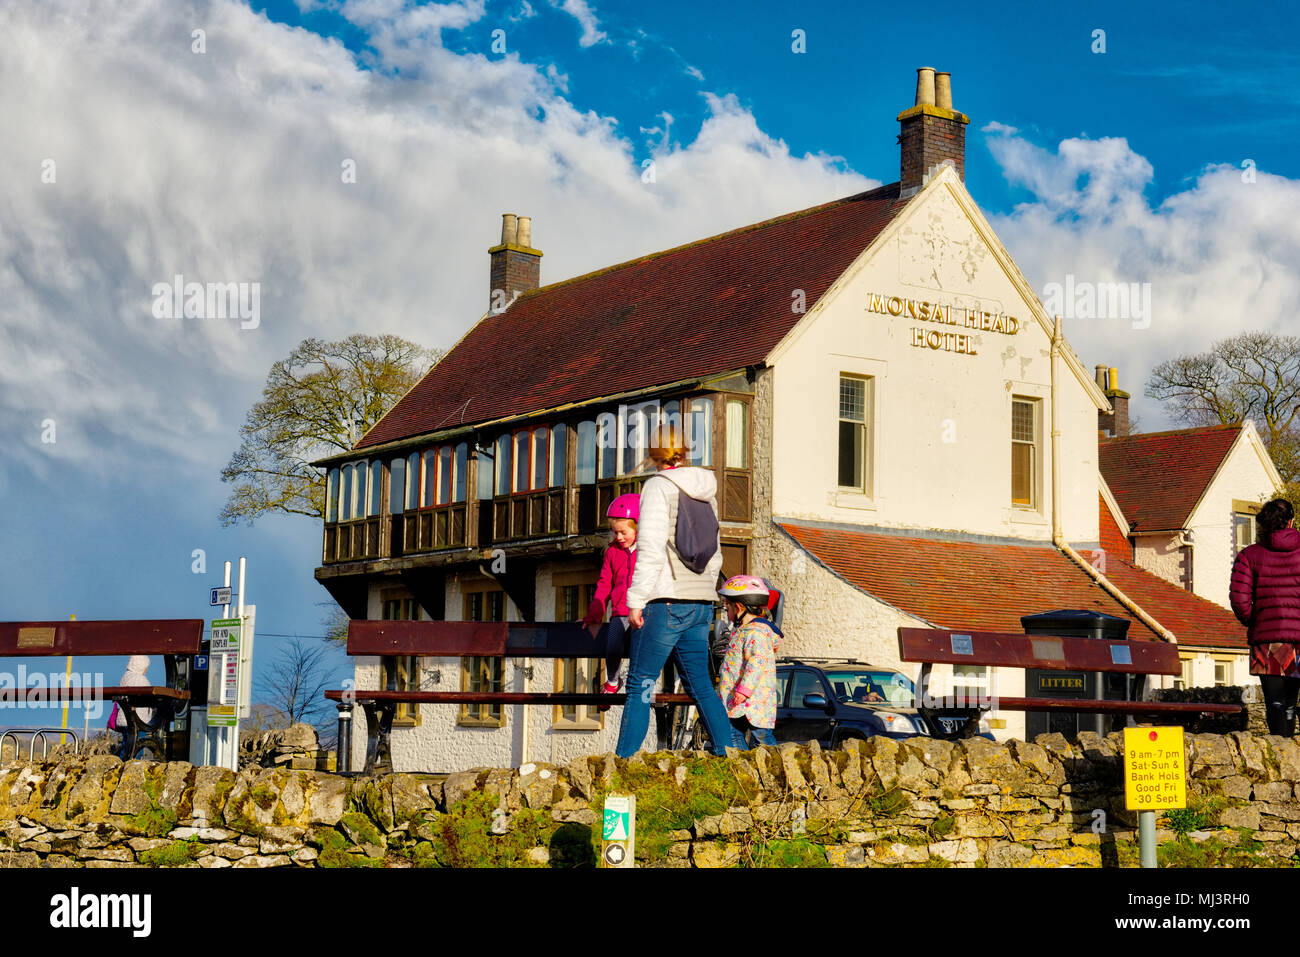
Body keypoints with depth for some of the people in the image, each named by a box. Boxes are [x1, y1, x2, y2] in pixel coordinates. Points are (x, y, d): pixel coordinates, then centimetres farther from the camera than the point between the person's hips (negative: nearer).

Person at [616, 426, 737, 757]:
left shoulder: (658, 486, -6)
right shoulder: (706, 492, 14)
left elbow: (651, 549, -15)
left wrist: (636, 599, -13)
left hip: (667, 601, -7)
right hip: (701, 602, 7)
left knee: (639, 685, -3)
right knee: (700, 685, 13)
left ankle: (624, 758, -5)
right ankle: (729, 753, 10)